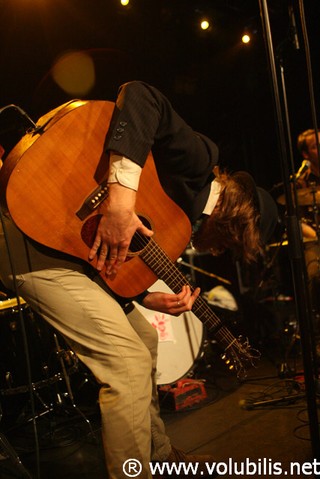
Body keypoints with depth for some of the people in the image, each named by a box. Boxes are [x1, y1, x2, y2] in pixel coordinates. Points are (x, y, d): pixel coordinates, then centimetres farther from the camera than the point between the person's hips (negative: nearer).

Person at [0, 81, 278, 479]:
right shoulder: (197, 161, -12)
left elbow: (118, 271, 11)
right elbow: (139, 96, -29)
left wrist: (155, 301, -3)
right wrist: (121, 196, -38)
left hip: (73, 252, 10)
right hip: (35, 246, -10)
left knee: (144, 339, 19)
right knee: (131, 363, -11)